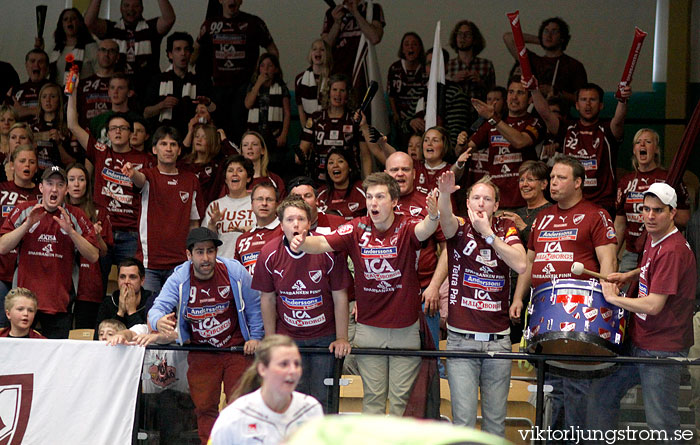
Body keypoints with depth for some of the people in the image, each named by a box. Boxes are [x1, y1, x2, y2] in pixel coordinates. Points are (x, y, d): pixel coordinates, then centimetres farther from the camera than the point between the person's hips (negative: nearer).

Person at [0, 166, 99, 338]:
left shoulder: (75, 217, 4)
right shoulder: (23, 211, 4)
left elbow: (93, 256, -1)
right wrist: (27, 224, -15)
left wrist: (70, 231, -14)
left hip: (59, 304, 0)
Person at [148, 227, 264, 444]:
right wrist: (159, 322, -45)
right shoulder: (178, 279, -11)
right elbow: (159, 307, -21)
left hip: (237, 349, -1)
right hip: (201, 353, 1)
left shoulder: (235, 272, -11)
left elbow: (254, 305, 2)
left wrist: (256, 337, 0)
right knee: (205, 407, 3)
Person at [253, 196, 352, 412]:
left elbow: (340, 297, -5)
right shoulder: (269, 254, -6)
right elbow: (267, 299, 4)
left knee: (322, 400, -1)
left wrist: (342, 338, -5)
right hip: (288, 337, 2)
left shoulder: (328, 251, -13)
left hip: (324, 337, -1)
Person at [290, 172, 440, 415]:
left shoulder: (406, 227, -9)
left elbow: (424, 230, -31)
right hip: (368, 327, 2)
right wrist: (302, 243, -37)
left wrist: (433, 217, -56)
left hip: (405, 328, -1)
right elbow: (323, 243, -14)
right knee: (373, 396, 7)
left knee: (402, 397, 5)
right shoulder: (357, 229, -3)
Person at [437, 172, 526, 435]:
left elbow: (521, 265, -8)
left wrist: (487, 233, -10)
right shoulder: (460, 228, 2)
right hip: (461, 339, -2)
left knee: (496, 418, 6)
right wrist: (444, 194, -43)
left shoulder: (505, 229, 8)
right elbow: (446, 219, -22)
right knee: (463, 418, -7)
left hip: (498, 339, 2)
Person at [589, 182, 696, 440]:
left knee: (661, 424, -3)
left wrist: (613, 298, -13)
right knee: (602, 395, 15)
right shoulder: (653, 239, 8)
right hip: (638, 343, 10)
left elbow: (653, 306, -25)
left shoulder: (673, 251, -22)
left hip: (663, 350, -10)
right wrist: (629, 276, 13)